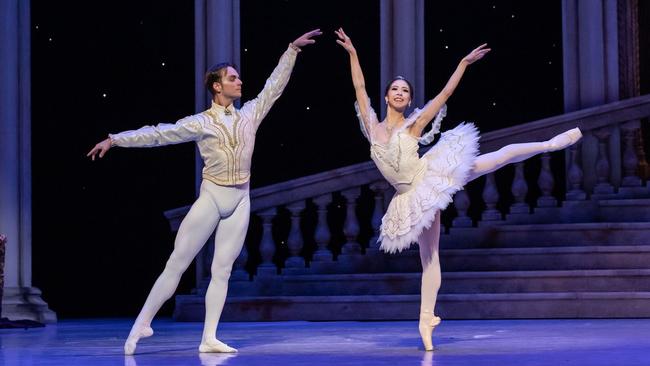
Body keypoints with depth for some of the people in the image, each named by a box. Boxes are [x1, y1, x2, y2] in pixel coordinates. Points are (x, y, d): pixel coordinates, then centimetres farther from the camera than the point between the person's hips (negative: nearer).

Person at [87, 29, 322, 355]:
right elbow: (158, 133, -7)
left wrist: (292, 49, 11)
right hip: (211, 197, -4)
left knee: (222, 269, 2)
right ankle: (142, 324, 4)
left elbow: (275, 85, 13)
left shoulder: (249, 114, 9)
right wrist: (115, 140, -12)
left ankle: (209, 338, 2)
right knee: (177, 262, -3)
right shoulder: (200, 123, -4)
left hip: (240, 201, 4)